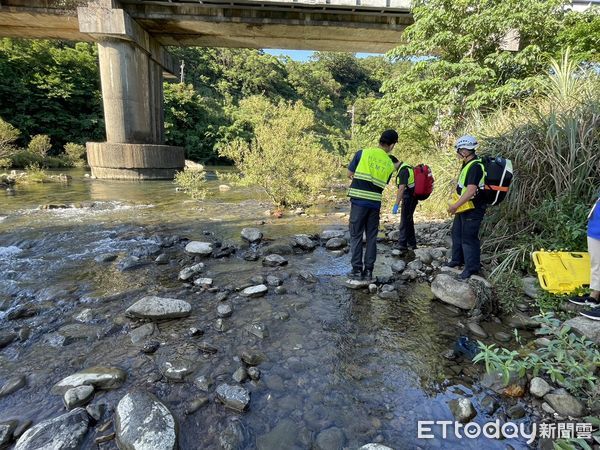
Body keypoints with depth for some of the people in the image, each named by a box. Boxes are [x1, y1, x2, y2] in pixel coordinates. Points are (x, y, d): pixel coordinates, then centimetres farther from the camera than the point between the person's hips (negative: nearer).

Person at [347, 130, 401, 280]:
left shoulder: (363, 153, -1)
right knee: (371, 236, 11)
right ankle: (368, 270, 14)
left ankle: (357, 269, 8)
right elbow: (383, 184, 8)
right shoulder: (390, 164, 7)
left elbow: (350, 174, 3)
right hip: (375, 202, 2)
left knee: (356, 235, 6)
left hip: (359, 200, -2)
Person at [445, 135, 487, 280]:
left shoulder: (475, 166, -22)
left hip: (472, 210, -10)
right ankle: (457, 259, 35)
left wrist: (455, 206, -23)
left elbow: (471, 191, -29)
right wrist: (456, 204, 12)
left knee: (469, 238, -2)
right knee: (457, 233, 20)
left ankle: (472, 267, 10)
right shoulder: (467, 164, 10)